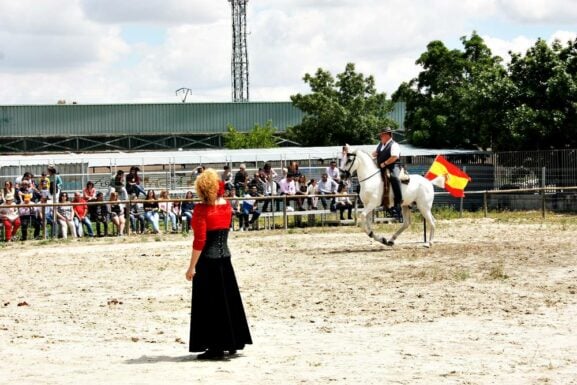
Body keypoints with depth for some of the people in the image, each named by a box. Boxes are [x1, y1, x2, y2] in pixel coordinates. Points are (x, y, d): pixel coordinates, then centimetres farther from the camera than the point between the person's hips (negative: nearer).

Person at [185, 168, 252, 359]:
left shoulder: (202, 209, -15)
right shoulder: (226, 206, 3)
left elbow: (200, 240, -18)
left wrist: (192, 266, -15)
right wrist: (220, 194, 18)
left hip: (207, 259, -7)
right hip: (225, 258, 7)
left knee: (210, 304, 0)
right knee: (228, 300, 16)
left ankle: (216, 347, 2)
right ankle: (232, 342, 23)